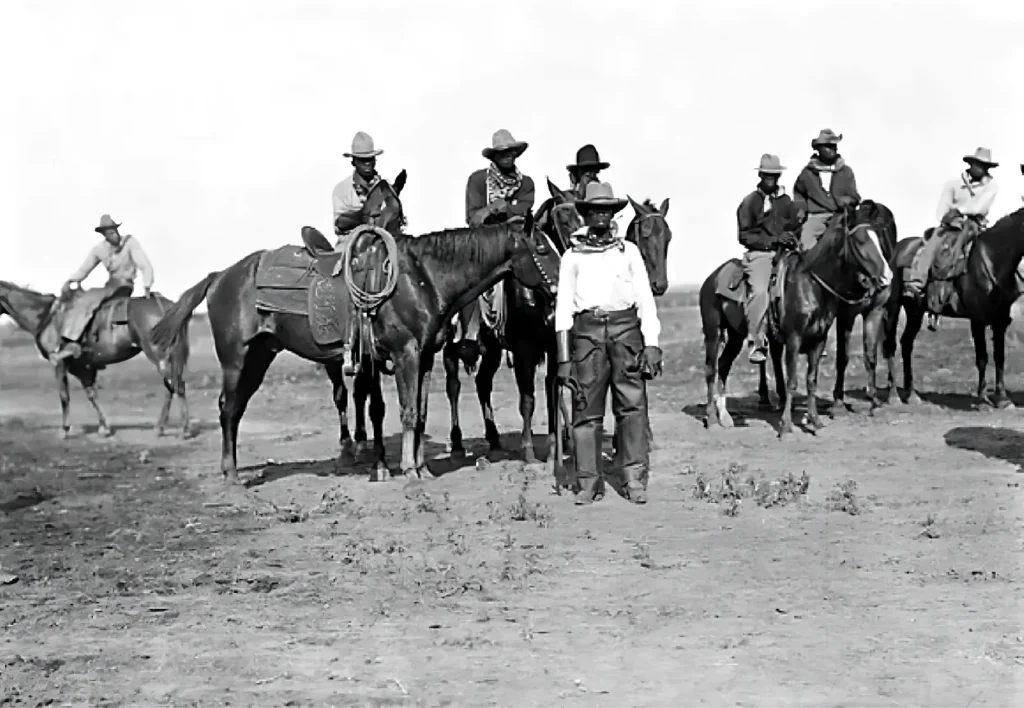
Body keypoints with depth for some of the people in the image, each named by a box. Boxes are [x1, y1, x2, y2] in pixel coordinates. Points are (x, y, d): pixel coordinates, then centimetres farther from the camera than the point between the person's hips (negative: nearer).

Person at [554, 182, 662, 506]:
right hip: (586, 330, 0)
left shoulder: (629, 251, 13)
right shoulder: (573, 256, 11)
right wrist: (564, 358, 4)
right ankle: (588, 482, 5)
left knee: (632, 405, -5)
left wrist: (651, 345, -1)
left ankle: (635, 479, -2)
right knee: (586, 409, 0)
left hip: (626, 327, 0)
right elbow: (563, 307, 9)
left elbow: (646, 300, 10)